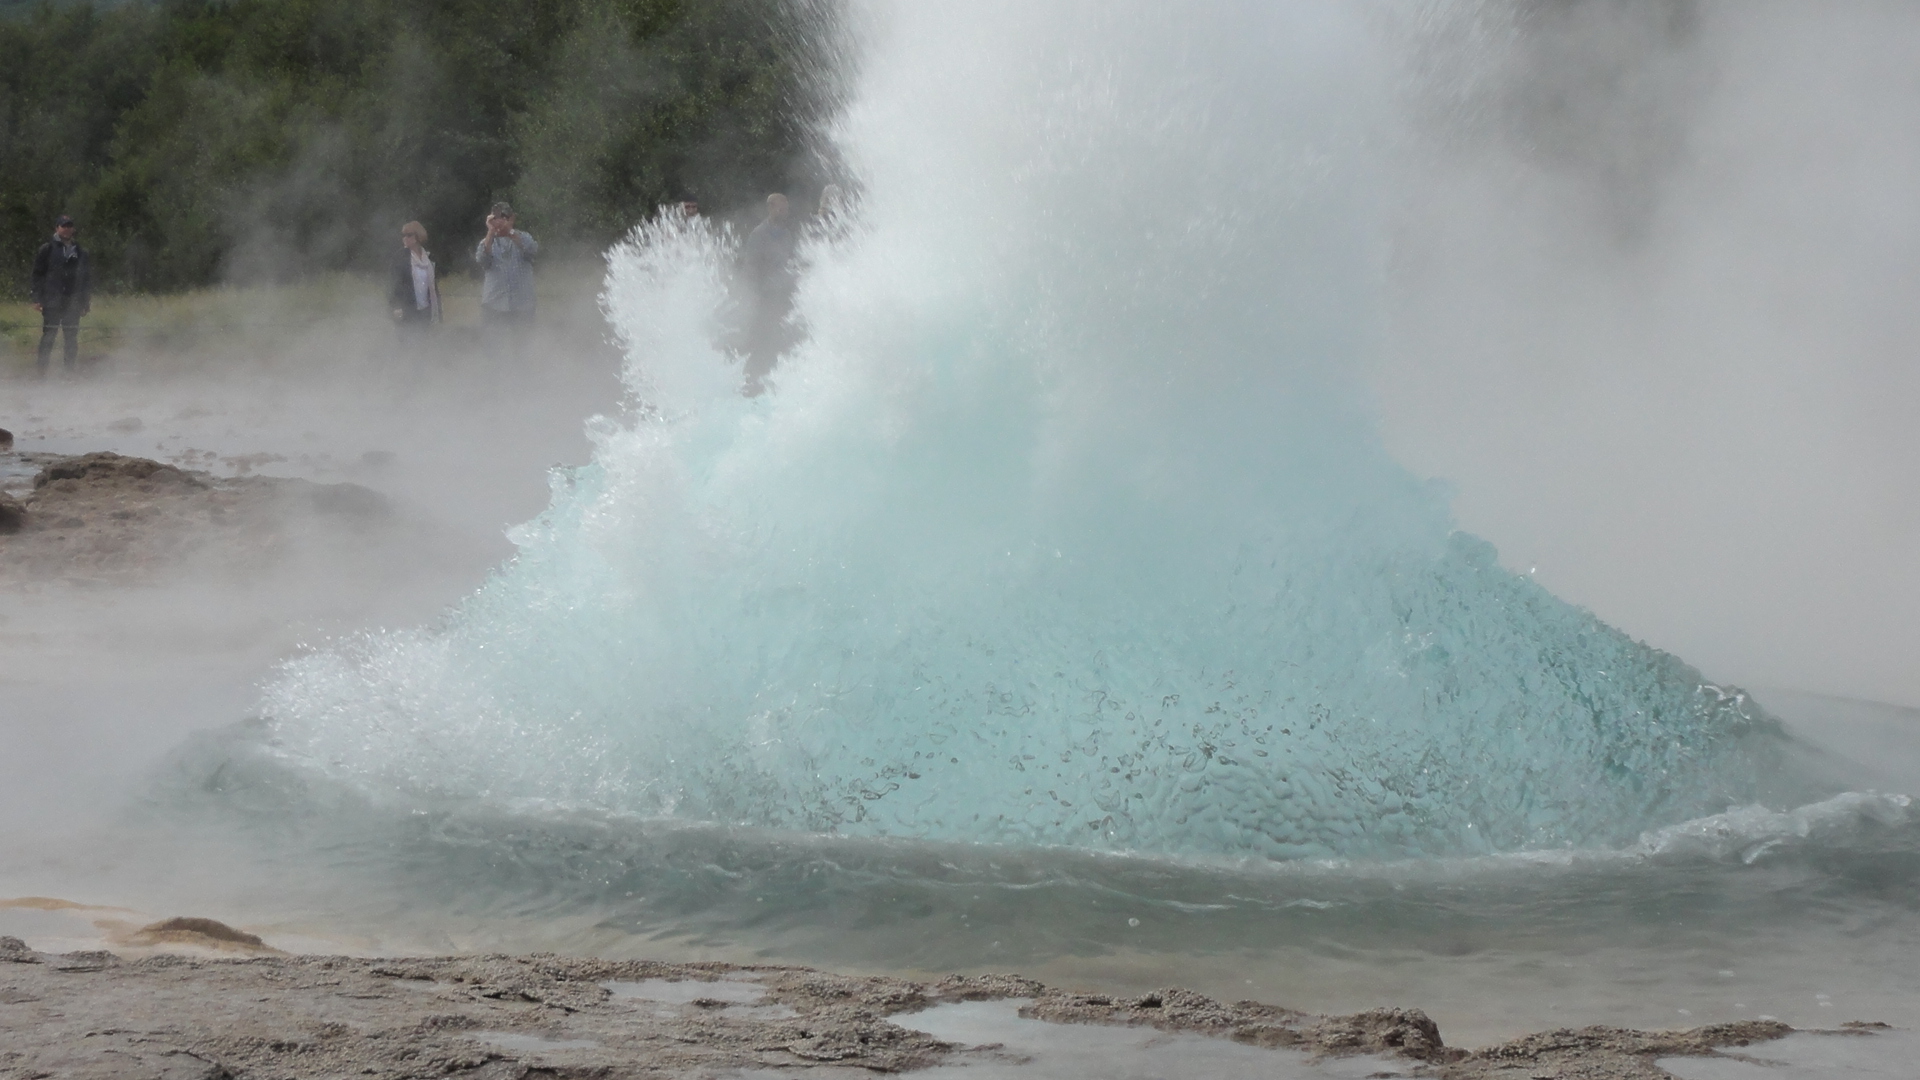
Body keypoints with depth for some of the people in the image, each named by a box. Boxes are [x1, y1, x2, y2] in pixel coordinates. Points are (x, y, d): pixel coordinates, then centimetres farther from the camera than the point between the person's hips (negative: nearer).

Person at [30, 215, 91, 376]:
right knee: (48, 336, -4)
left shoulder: (81, 252, 12)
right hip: (51, 302, -3)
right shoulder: (47, 250, 2)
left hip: (73, 302, 3)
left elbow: (87, 278, 15)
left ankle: (69, 368, 10)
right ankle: (42, 370, -1)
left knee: (72, 337, 4)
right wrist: (37, 299, -6)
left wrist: (86, 302, 10)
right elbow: (37, 275, 1)